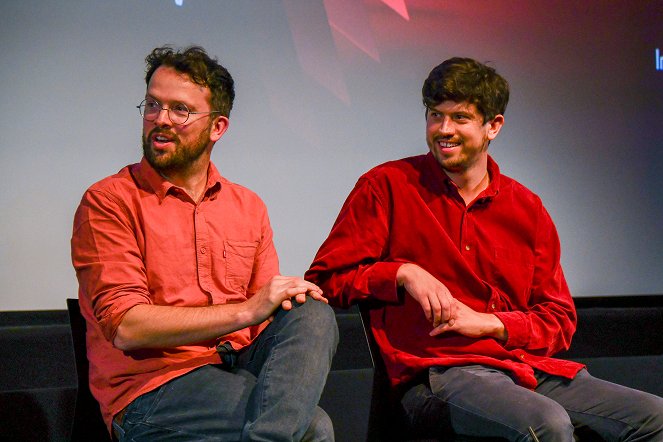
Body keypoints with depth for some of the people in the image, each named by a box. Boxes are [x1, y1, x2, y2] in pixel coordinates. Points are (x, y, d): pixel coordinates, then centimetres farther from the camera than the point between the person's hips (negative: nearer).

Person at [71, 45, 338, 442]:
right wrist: (245, 311, -18)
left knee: (314, 314, -28)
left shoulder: (249, 207, 19)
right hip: (152, 389, -6)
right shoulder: (108, 201, 0)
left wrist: (287, 299, -9)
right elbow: (124, 326, -11)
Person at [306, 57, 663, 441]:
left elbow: (559, 320, 15)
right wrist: (403, 273, -13)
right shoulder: (386, 186, 7)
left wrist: (490, 323, -4)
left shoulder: (527, 208, 16)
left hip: (527, 368, 5)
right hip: (436, 374, -5)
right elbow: (324, 277, 2)